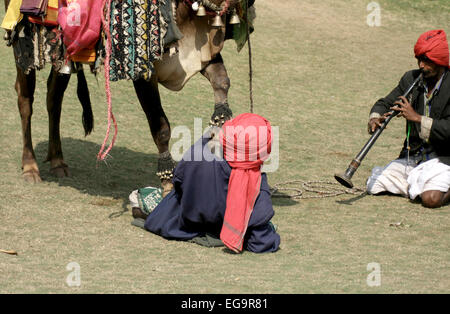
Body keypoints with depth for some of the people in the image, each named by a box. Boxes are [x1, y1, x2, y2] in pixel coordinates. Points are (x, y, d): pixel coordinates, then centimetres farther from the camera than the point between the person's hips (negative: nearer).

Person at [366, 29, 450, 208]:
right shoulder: (411, 79, 4)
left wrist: (417, 117, -27)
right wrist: (375, 118, -14)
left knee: (431, 199, -31)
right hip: (412, 156, 6)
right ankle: (418, 182, 15)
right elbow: (385, 103, 9)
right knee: (373, 186, -5)